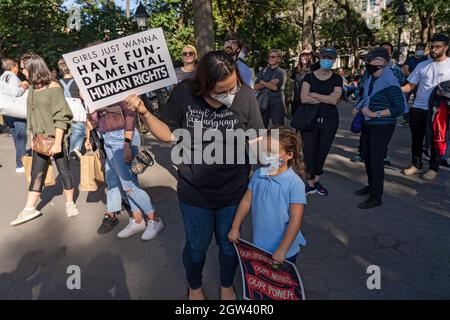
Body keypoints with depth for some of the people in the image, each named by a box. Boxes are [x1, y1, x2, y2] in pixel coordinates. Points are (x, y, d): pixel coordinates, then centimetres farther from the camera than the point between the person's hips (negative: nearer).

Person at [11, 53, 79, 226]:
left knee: (64, 170, 5)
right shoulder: (32, 89, 9)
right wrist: (32, 137, 10)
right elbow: (31, 115, 15)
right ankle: (29, 209, 14)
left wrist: (57, 142, -18)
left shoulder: (53, 87, -11)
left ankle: (70, 203, 20)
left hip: (56, 137, -6)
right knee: (36, 173, 8)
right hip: (40, 139, 6)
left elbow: (61, 116, -15)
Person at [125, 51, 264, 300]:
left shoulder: (245, 95, -16)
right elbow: (169, 134, -4)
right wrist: (144, 113, -18)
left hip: (233, 192, 0)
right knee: (196, 247, 20)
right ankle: (194, 287, 54)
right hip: (194, 192, 0)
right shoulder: (183, 93, -14)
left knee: (229, 245, 22)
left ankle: (227, 285, 55)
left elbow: (255, 141, -8)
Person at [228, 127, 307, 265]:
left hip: (285, 250, -4)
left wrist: (282, 250, -20)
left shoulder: (295, 183, -21)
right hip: (258, 244, 5)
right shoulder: (258, 175, -5)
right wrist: (235, 228, 4)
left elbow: (295, 219, -21)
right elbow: (246, 201, 3)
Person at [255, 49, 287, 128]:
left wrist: (263, 82, -2)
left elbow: (275, 87, -12)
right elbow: (256, 86, 1)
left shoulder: (281, 72, 4)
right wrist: (270, 83, -9)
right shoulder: (263, 71, 14)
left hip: (277, 104, -3)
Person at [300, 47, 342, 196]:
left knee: (322, 152, 9)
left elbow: (334, 100, -11)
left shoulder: (337, 79, 4)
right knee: (309, 151, -3)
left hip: (329, 120, 1)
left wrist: (313, 94, -9)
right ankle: (310, 184, 10)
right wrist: (326, 98, -9)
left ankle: (316, 181, 25)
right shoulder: (309, 77, 2)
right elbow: (304, 98, -12)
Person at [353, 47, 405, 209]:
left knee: (375, 159, -5)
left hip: (382, 127, -8)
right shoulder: (370, 79, 6)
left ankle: (376, 197, 6)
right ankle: (371, 186, 36)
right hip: (367, 125, 8)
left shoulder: (389, 82, -17)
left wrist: (374, 114, -21)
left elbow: (399, 108, -19)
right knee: (367, 157, 16)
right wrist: (359, 108, 4)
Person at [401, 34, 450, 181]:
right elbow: (411, 85, 6)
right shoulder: (422, 65, 8)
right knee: (416, 138, 11)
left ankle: (433, 168, 21)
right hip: (418, 108, 3)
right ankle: (416, 165, 25)